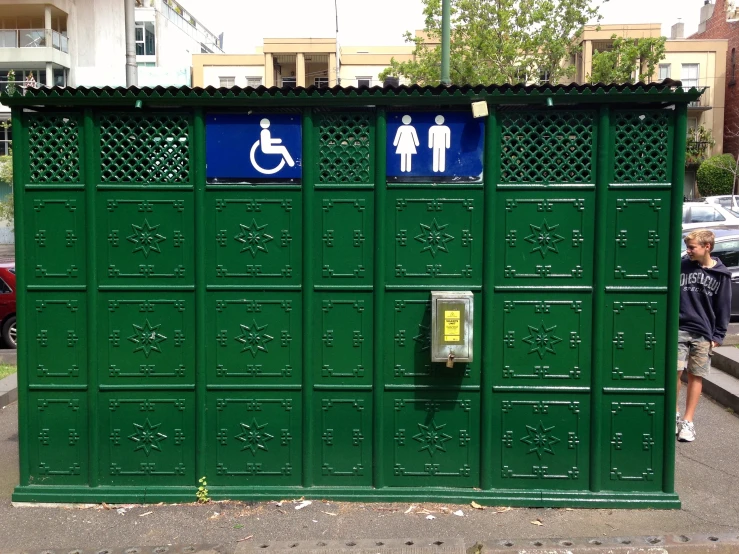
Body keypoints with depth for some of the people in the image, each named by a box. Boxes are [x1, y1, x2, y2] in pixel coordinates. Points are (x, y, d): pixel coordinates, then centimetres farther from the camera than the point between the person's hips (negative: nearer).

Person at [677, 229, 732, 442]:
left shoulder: (721, 274, 1)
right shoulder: (682, 267, 1)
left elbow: (723, 308, 4)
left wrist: (718, 336, 0)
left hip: (703, 334, 0)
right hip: (679, 329, 0)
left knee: (695, 376, 5)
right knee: (674, 372, -4)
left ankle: (688, 421, 14)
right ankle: (674, 415, 14)